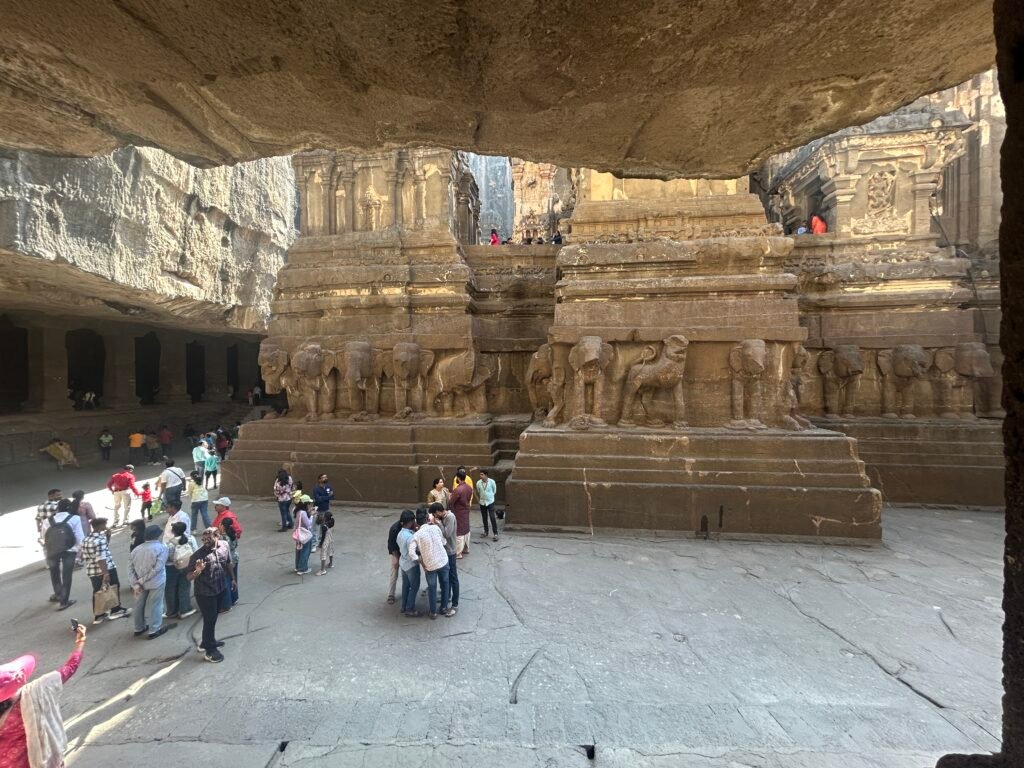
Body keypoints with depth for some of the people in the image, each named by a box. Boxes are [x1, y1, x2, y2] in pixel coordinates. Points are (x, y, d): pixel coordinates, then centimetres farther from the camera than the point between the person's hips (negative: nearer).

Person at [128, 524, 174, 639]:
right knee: (155, 606, 6)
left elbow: (130, 568, -2)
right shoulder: (162, 547, -14)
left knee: (139, 605, 21)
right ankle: (154, 630, 14)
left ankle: (139, 628, 35)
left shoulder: (136, 549, 4)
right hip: (156, 582, -5)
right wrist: (142, 581, -10)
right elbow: (158, 568, -20)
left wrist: (135, 584, -5)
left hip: (140, 583, 6)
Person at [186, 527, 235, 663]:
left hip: (220, 589, 5)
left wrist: (232, 578, 17)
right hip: (205, 593, -5)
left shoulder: (224, 546, -8)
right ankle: (210, 651, 21)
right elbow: (189, 577, -19)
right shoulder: (198, 554, -23)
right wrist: (198, 571, -40)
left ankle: (207, 641, 43)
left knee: (213, 618, 22)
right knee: (209, 620, 5)